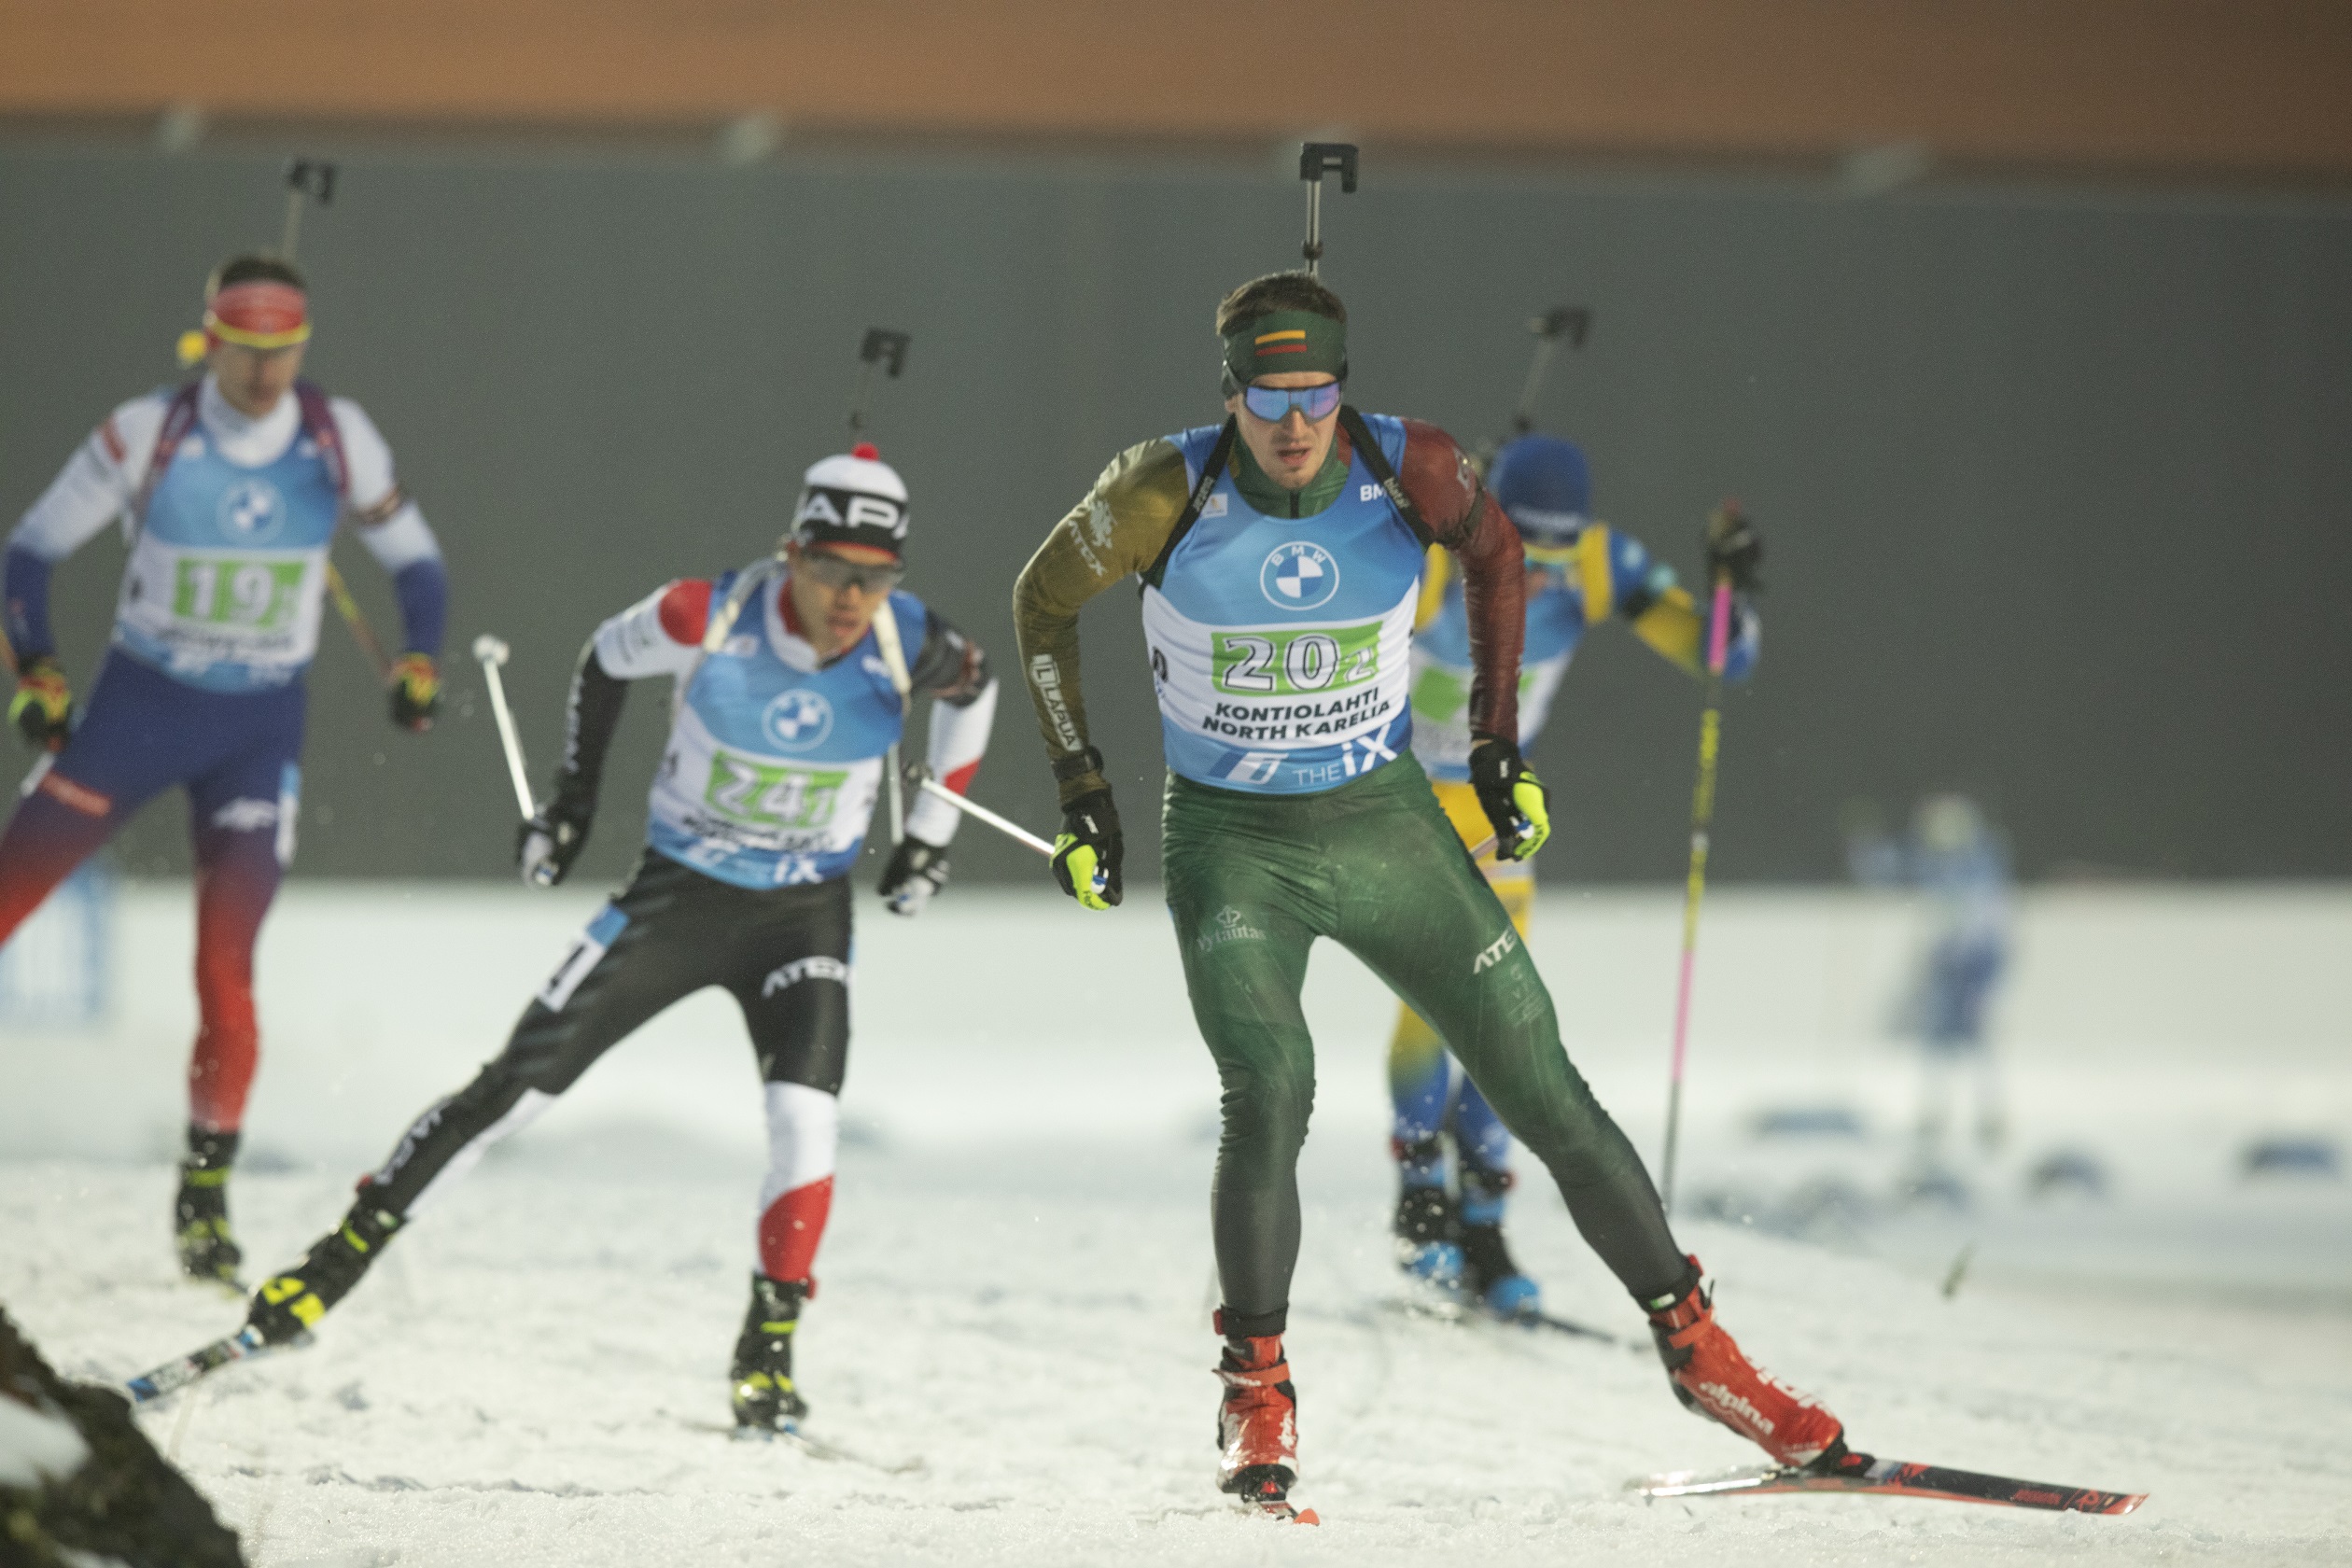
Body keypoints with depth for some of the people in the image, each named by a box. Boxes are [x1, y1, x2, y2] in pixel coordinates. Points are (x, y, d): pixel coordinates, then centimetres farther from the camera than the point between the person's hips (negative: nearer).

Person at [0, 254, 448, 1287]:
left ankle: (207, 1191, 4)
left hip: (260, 727, 0)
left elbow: (415, 562, 6)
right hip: (139, 702, 0)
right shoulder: (145, 437, -13)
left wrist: (419, 663, -10)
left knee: (226, 968, -8)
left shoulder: (339, 441, -7)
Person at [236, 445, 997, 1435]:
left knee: (805, 1122, -21)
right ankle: (333, 1269, 5)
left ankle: (768, 1354, -6)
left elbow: (977, 688, 7)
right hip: (676, 894, -1)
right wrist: (572, 796, 3)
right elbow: (606, 659, -1)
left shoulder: (910, 647, -18)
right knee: (516, 1087, -5)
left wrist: (931, 835, 7)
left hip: (802, 915, 1)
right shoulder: (709, 620, -23)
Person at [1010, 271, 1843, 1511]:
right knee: (1270, 1095, -24)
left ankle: (1692, 1343, 14)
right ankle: (1256, 1397, -8)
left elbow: (1494, 551, 8)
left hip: (1386, 826, 2)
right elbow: (1044, 602, -1)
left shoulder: (1409, 470, -15)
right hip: (1232, 849, -2)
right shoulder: (1168, 493, -19)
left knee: (1545, 1093, 1)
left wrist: (1496, 741, 6)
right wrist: (1080, 794, -2)